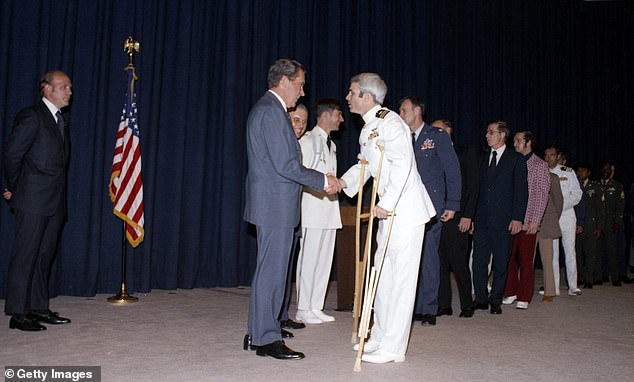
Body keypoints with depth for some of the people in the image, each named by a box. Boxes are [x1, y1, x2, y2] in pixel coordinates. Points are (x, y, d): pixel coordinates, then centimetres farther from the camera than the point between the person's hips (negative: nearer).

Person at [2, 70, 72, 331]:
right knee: (25, 256, -3)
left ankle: (38, 308, 21)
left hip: (55, 202, 8)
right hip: (33, 201, -8)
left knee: (45, 256, 12)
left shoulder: (60, 121, 18)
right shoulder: (32, 116, -8)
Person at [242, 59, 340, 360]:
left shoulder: (265, 108, 18)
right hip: (275, 204, -11)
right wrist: (322, 181, -10)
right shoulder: (272, 111, -15)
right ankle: (267, 339, 7)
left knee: (269, 269, 16)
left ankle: (256, 334, 25)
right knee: (272, 270, -3)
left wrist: (320, 178, 15)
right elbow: (285, 164, -20)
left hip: (271, 203, 11)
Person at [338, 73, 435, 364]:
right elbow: (365, 164, 23)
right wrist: (345, 181, 6)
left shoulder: (389, 122, -16)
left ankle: (393, 348, 6)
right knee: (383, 274, 15)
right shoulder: (367, 129, 14)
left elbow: (402, 163, -25)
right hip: (388, 210, 10)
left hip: (405, 209, -10)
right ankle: (380, 337, 28)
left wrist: (386, 203, -27)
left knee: (400, 277, -3)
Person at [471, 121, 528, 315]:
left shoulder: (516, 159, 2)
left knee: (500, 262, 4)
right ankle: (481, 299, 13)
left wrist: (517, 218, -11)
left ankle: (496, 301, 15)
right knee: (478, 260, 2)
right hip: (482, 219, 4)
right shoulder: (484, 160, 15)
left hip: (503, 219, -4)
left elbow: (521, 190, -3)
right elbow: (479, 190, 14)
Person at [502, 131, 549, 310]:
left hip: (527, 222, -4)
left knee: (526, 260, 0)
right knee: (509, 258, 3)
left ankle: (524, 297, 8)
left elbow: (542, 195, -4)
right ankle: (511, 293, 15)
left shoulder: (540, 165, 1)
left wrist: (535, 221, -11)